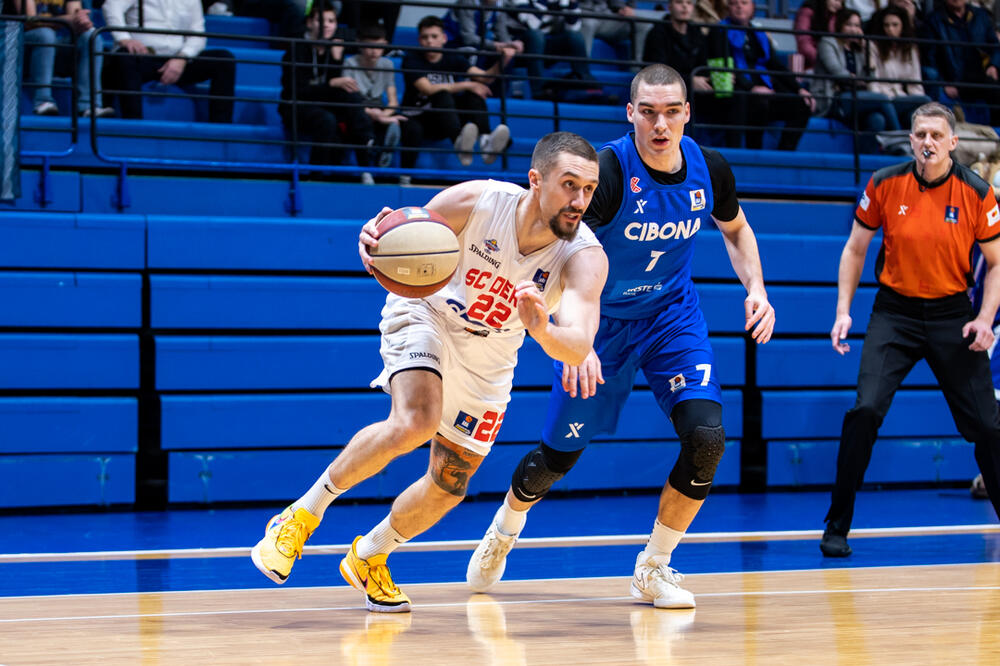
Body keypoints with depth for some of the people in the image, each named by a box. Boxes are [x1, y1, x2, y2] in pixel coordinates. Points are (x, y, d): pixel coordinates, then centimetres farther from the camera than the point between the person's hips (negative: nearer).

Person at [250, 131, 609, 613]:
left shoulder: (585, 257, -29)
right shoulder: (474, 202, -29)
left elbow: (578, 347, -41)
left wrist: (543, 329, -65)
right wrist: (374, 241, -42)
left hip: (486, 358, 4)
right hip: (426, 316, -4)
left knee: (449, 486, 10)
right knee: (416, 421, -33)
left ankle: (367, 559, 38)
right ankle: (304, 514, -14)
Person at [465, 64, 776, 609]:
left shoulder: (709, 169, -11)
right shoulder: (606, 171, -27)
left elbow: (736, 229, 11)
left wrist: (755, 289, -6)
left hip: (673, 314, 3)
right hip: (601, 318, -3)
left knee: (707, 436, -18)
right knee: (560, 453, 5)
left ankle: (653, 568, 1)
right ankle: (504, 529, 40)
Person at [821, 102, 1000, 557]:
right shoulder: (885, 184, -5)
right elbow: (855, 249, 6)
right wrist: (843, 311, -2)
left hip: (951, 314, 0)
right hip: (895, 311, 0)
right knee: (865, 410, -16)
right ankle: (836, 527, -5)